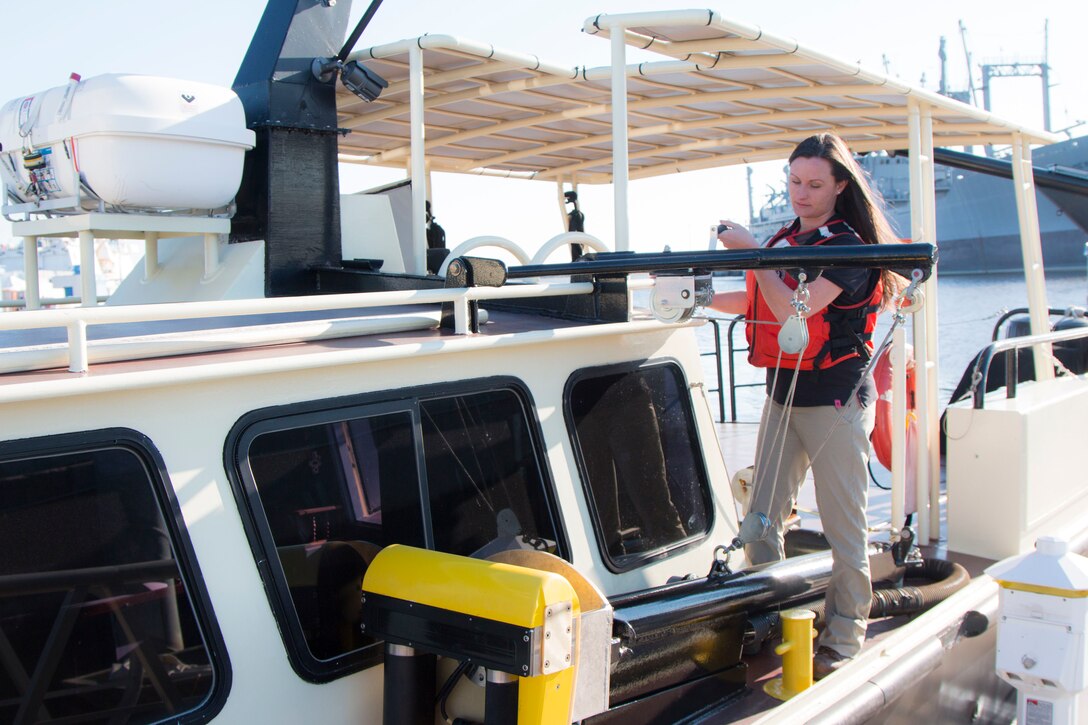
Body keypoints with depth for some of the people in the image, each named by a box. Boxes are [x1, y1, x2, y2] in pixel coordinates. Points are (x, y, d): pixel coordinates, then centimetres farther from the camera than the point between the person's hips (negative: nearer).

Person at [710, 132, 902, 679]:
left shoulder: (849, 247, -10)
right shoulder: (784, 240, 12)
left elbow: (794, 309, -22)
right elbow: (756, 302, 22)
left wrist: (751, 251, -19)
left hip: (835, 400, -7)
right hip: (782, 394, 7)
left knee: (843, 527, 1)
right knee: (760, 519, 7)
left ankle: (845, 638, 15)